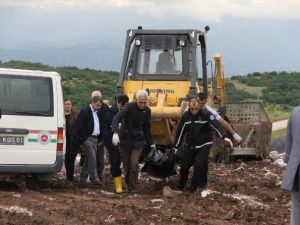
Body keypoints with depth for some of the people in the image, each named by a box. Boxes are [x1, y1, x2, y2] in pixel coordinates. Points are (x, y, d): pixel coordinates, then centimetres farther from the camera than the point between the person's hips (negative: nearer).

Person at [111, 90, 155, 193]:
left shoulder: (147, 111, 2)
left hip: (138, 141, 2)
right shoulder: (129, 107, -14)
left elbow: (147, 128, 15)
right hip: (125, 140, -2)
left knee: (134, 163, -11)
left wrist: (151, 143, 14)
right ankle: (127, 184, 24)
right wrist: (115, 133, -41)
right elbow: (116, 118, -26)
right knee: (126, 165, 5)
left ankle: (132, 188, -5)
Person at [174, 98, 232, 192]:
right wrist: (176, 147, 9)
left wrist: (224, 137, -39)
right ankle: (181, 186, 23)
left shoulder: (206, 114, -16)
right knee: (184, 165, 2)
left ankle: (193, 187, -3)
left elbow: (216, 125, -25)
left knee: (199, 165, -15)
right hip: (190, 145, 4)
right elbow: (180, 132, 5)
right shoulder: (185, 116, -4)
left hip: (204, 145, -4)